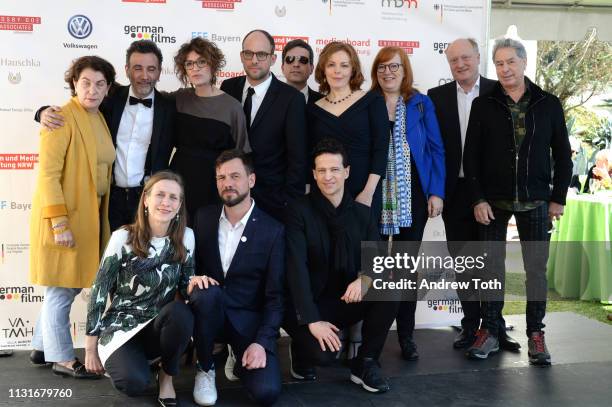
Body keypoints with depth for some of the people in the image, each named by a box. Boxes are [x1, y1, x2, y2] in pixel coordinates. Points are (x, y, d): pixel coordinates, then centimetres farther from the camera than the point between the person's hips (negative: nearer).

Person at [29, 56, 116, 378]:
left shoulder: (99, 119, 12)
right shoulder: (62, 118, -13)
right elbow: (48, 174, -17)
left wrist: (101, 216, 11)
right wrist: (59, 222, -22)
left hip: (90, 216, 8)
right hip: (64, 217, -8)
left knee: (71, 284, 15)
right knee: (62, 288, 2)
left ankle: (41, 347, 30)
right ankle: (62, 359, 15)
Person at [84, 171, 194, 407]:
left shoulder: (185, 237, -4)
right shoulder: (122, 238, -12)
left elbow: (185, 287, 5)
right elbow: (99, 291, -7)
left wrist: (194, 284, -21)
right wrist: (91, 348, -4)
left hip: (161, 326, 2)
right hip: (122, 326, -2)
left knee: (180, 312, -34)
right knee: (133, 383, -30)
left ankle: (167, 375, -5)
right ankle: (118, 361, 9)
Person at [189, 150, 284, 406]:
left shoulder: (273, 230, -8)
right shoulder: (203, 217, 2)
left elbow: (275, 296, -8)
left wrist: (261, 342, -19)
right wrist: (194, 278, -15)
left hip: (248, 319, -2)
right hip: (208, 309, 2)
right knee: (209, 293, -35)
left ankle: (240, 359, 13)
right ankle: (205, 369, -9)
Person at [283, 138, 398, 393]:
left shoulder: (362, 213, 4)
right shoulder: (299, 211, -9)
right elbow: (297, 268, -19)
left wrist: (364, 279, -26)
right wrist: (312, 320, -28)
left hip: (347, 301, 4)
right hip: (309, 305, -4)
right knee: (323, 353, -30)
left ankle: (365, 363, -6)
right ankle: (303, 350, 9)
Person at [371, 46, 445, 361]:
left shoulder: (421, 104, 5)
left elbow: (435, 149, 3)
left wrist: (436, 192, -5)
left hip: (413, 196, 1)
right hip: (374, 197, 0)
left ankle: (406, 334, 17)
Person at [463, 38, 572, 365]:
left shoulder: (548, 104, 3)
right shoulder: (483, 105, 1)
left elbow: (562, 154, 6)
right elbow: (471, 156, 0)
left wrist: (558, 197, 1)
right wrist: (478, 199, -7)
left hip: (535, 202, 1)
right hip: (492, 201, 0)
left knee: (536, 268, 4)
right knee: (492, 266, 5)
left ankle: (535, 334, 14)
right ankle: (490, 332, 15)